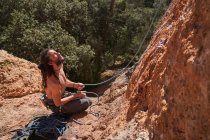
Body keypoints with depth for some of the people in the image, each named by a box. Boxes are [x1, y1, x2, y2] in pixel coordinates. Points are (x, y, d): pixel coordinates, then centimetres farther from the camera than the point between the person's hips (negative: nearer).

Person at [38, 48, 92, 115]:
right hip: (57, 106, -8)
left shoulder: (60, 66, -13)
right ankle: (64, 112, 5)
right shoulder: (53, 81, -38)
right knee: (86, 102, -13)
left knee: (87, 99, 13)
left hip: (63, 95, 8)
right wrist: (75, 96, -18)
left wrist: (74, 85, -10)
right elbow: (58, 103, -26)